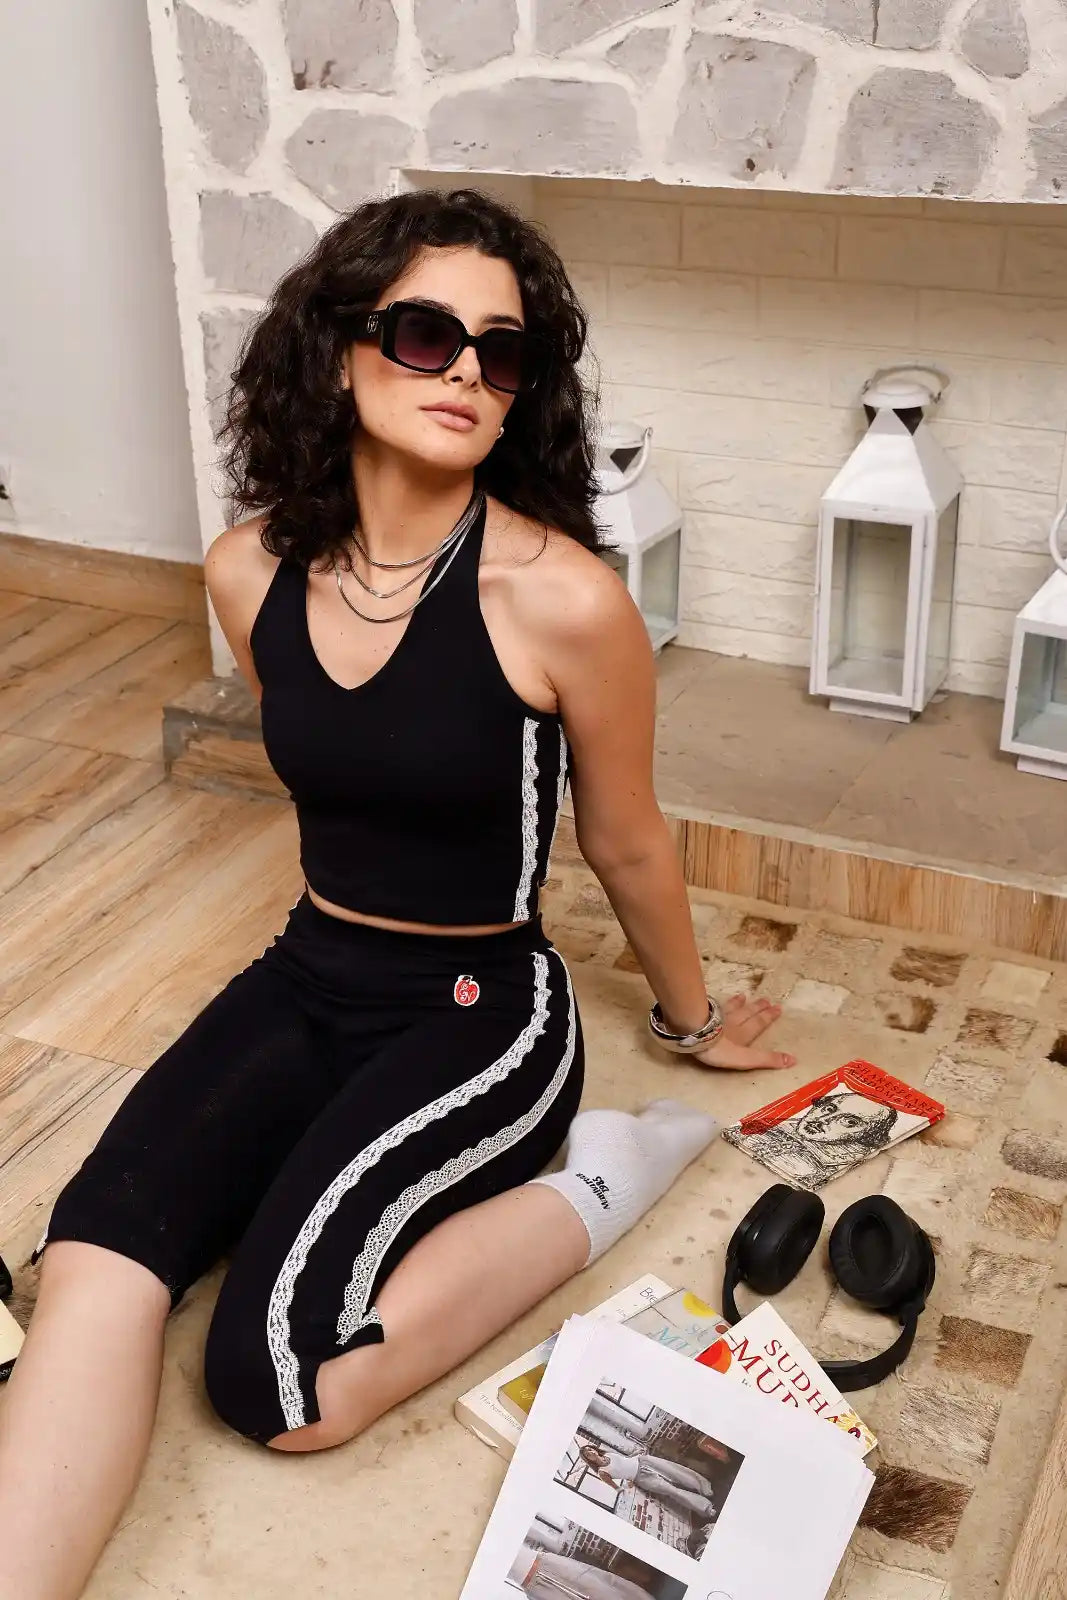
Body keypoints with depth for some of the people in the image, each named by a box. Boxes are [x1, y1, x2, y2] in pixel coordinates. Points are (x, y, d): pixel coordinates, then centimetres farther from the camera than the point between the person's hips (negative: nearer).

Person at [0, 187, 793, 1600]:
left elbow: (627, 847, -2)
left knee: (281, 1387, -22)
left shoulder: (562, 601, -19)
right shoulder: (253, 575, -3)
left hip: (480, 1018, -4)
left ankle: (595, 1179, -3)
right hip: (308, 979, 5)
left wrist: (697, 1020, 13)